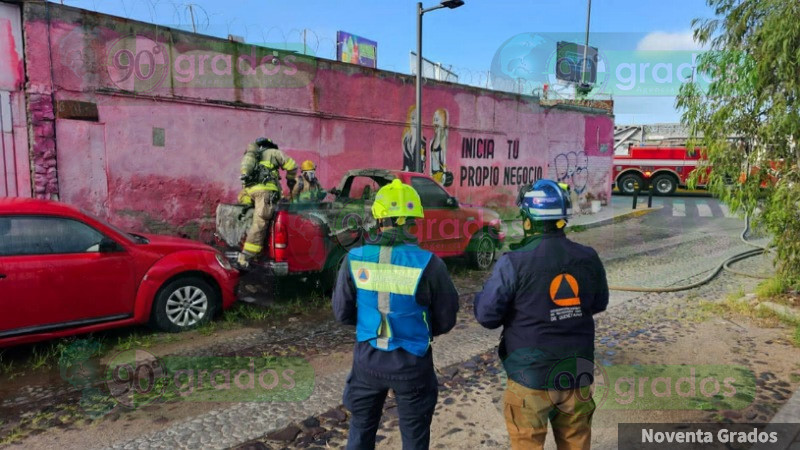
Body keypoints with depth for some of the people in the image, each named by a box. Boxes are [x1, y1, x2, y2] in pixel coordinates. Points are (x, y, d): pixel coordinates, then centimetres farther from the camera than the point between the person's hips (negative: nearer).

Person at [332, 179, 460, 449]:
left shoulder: (355, 259, -11)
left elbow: (342, 313, -1)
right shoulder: (428, 264, -17)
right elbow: (446, 320, -7)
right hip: (411, 364, -2)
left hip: (368, 360, 2)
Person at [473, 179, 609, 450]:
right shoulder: (588, 258, -3)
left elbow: (486, 315, -14)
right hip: (578, 373, 5)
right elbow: (599, 304, 13)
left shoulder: (515, 262, -19)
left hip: (531, 375, -4)